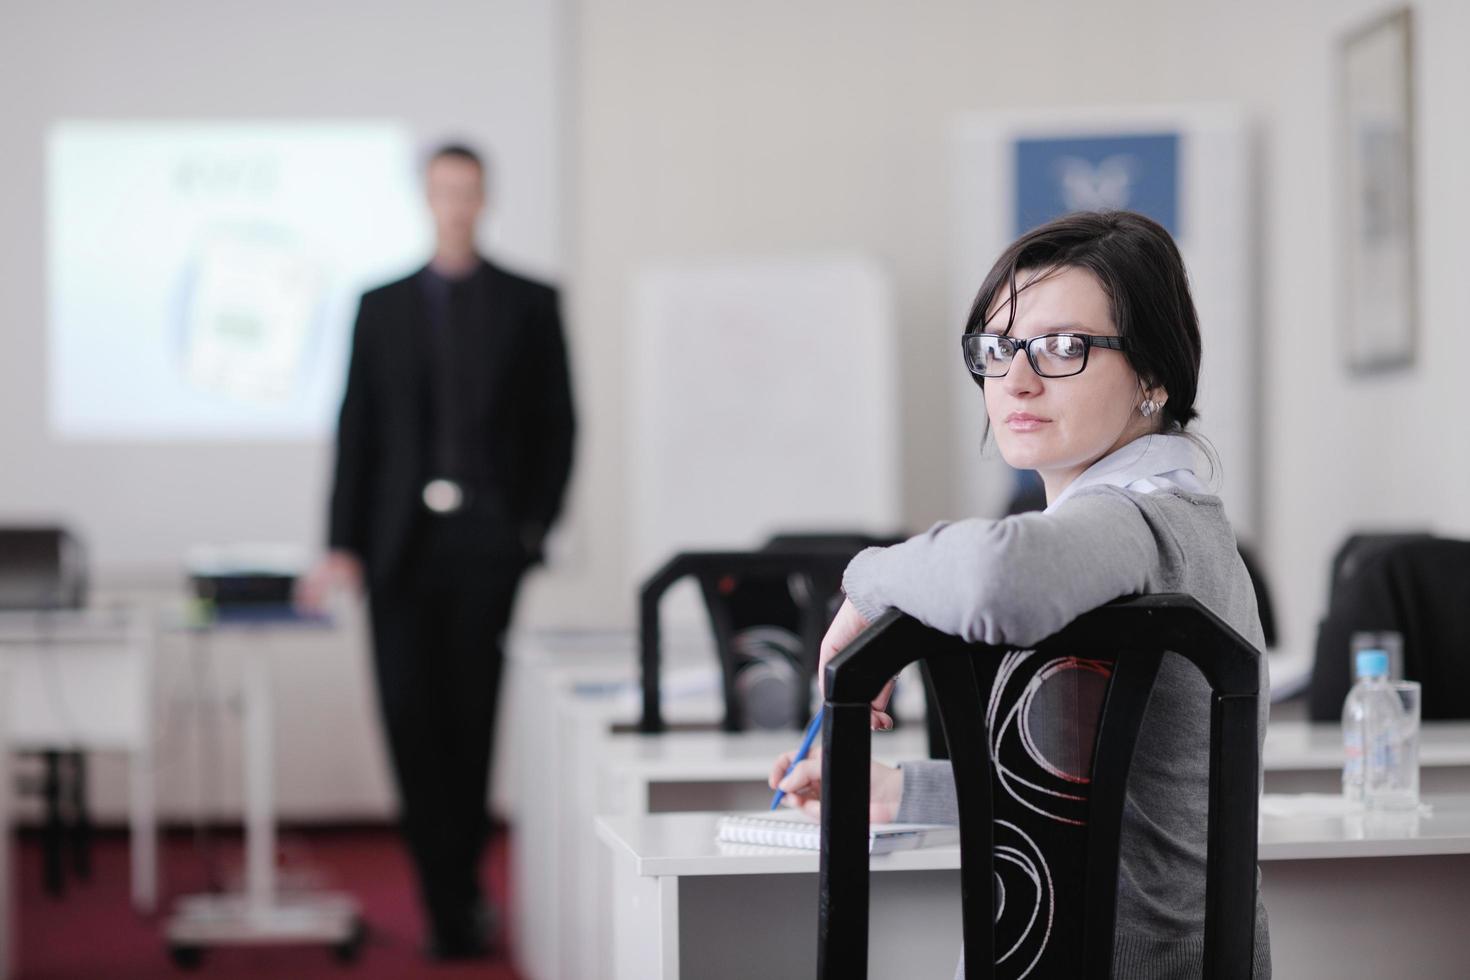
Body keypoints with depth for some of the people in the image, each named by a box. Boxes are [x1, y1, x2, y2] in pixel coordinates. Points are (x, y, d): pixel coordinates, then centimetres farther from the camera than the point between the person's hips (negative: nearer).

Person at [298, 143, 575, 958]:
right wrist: (343, 546, -1)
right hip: (402, 544, 1)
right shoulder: (381, 307, 11)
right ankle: (450, 906, 4)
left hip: (486, 544, -1)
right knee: (411, 722, -4)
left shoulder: (529, 304, 7)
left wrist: (532, 530, -3)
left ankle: (458, 888, 15)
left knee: (471, 723, 0)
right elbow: (356, 431, 7)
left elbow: (556, 427, 7)